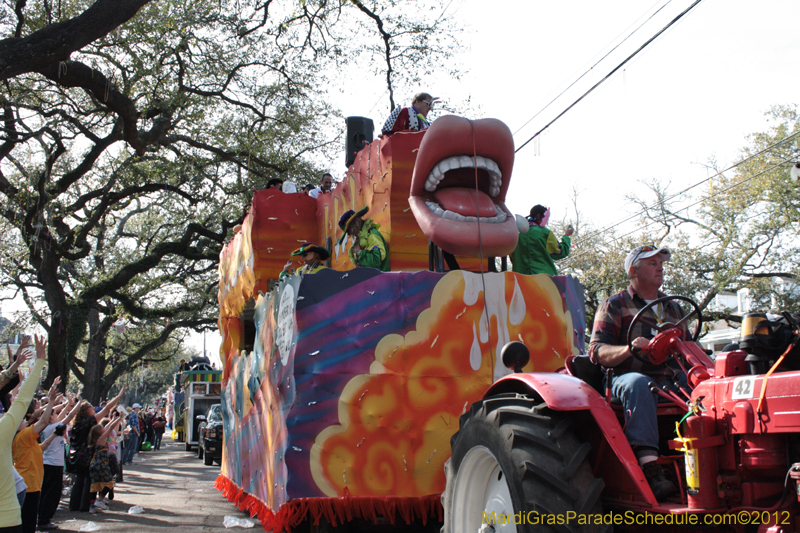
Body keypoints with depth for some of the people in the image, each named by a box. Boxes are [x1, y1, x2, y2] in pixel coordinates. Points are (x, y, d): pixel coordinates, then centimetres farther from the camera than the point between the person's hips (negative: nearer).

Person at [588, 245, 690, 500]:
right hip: (628, 377, -5)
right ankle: (650, 469, -48)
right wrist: (628, 349, -22)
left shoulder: (673, 309, 27)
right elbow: (597, 352, -2)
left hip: (672, 381, 5)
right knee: (637, 384, -39)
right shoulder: (614, 306, 9)